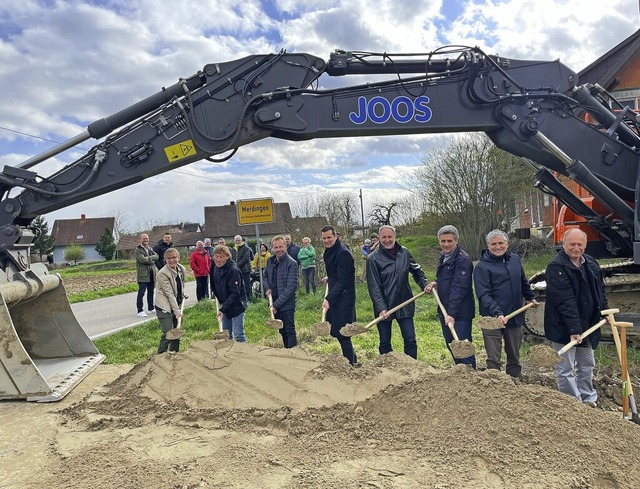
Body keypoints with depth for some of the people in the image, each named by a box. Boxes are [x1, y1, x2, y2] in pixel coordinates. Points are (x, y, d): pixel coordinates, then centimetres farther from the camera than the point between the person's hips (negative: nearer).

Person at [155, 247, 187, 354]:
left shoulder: (181, 269, 1)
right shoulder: (162, 273, -19)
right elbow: (169, 294, -22)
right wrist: (176, 311, -24)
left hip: (177, 305, 7)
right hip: (164, 307, -7)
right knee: (167, 334, -9)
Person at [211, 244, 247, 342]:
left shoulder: (233, 270, -23)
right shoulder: (216, 268, 2)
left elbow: (234, 293, -26)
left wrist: (223, 309, -30)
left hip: (236, 306, -8)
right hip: (224, 305, 8)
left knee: (238, 335, -7)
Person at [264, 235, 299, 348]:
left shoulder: (292, 263, -17)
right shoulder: (270, 261, 4)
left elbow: (290, 287, -21)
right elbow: (265, 276, 21)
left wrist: (277, 304, -22)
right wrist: (267, 288, 0)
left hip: (287, 304, -7)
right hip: (274, 303, 7)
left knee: (289, 331, -1)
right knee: (282, 331, 19)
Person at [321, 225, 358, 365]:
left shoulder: (343, 253, -18)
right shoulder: (329, 251, 11)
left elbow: (342, 280, -23)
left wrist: (329, 299, -27)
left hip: (343, 297, -9)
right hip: (335, 296, 9)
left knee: (341, 333, -5)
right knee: (334, 330, 16)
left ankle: (350, 363, 8)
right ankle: (352, 358, 32)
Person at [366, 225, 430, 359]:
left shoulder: (404, 252, 2)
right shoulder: (373, 259, -10)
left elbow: (417, 271, 16)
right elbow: (373, 287, -13)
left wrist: (425, 284, -1)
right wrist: (381, 308, -21)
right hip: (384, 307, -2)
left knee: (410, 340, 5)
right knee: (385, 343, 10)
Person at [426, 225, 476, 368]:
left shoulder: (463, 259, -18)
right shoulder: (443, 256, 12)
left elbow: (458, 289, -25)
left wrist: (452, 313, -30)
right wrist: (436, 283, 6)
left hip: (460, 313, -9)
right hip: (445, 310, 9)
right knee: (451, 346, 18)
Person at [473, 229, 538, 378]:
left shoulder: (515, 259, 8)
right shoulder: (482, 266, -12)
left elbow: (523, 282, 26)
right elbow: (484, 295, -21)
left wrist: (530, 298, 31)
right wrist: (497, 313, -31)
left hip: (515, 317, 6)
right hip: (492, 319, -6)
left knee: (514, 357, 18)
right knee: (493, 360, 0)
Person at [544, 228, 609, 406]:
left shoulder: (591, 263, 6)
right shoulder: (556, 268, -21)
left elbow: (600, 290, 19)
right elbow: (565, 302, -26)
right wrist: (574, 329, -29)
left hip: (587, 325, 8)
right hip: (564, 328, -8)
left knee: (587, 365, 21)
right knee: (566, 369, 1)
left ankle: (588, 400, 37)